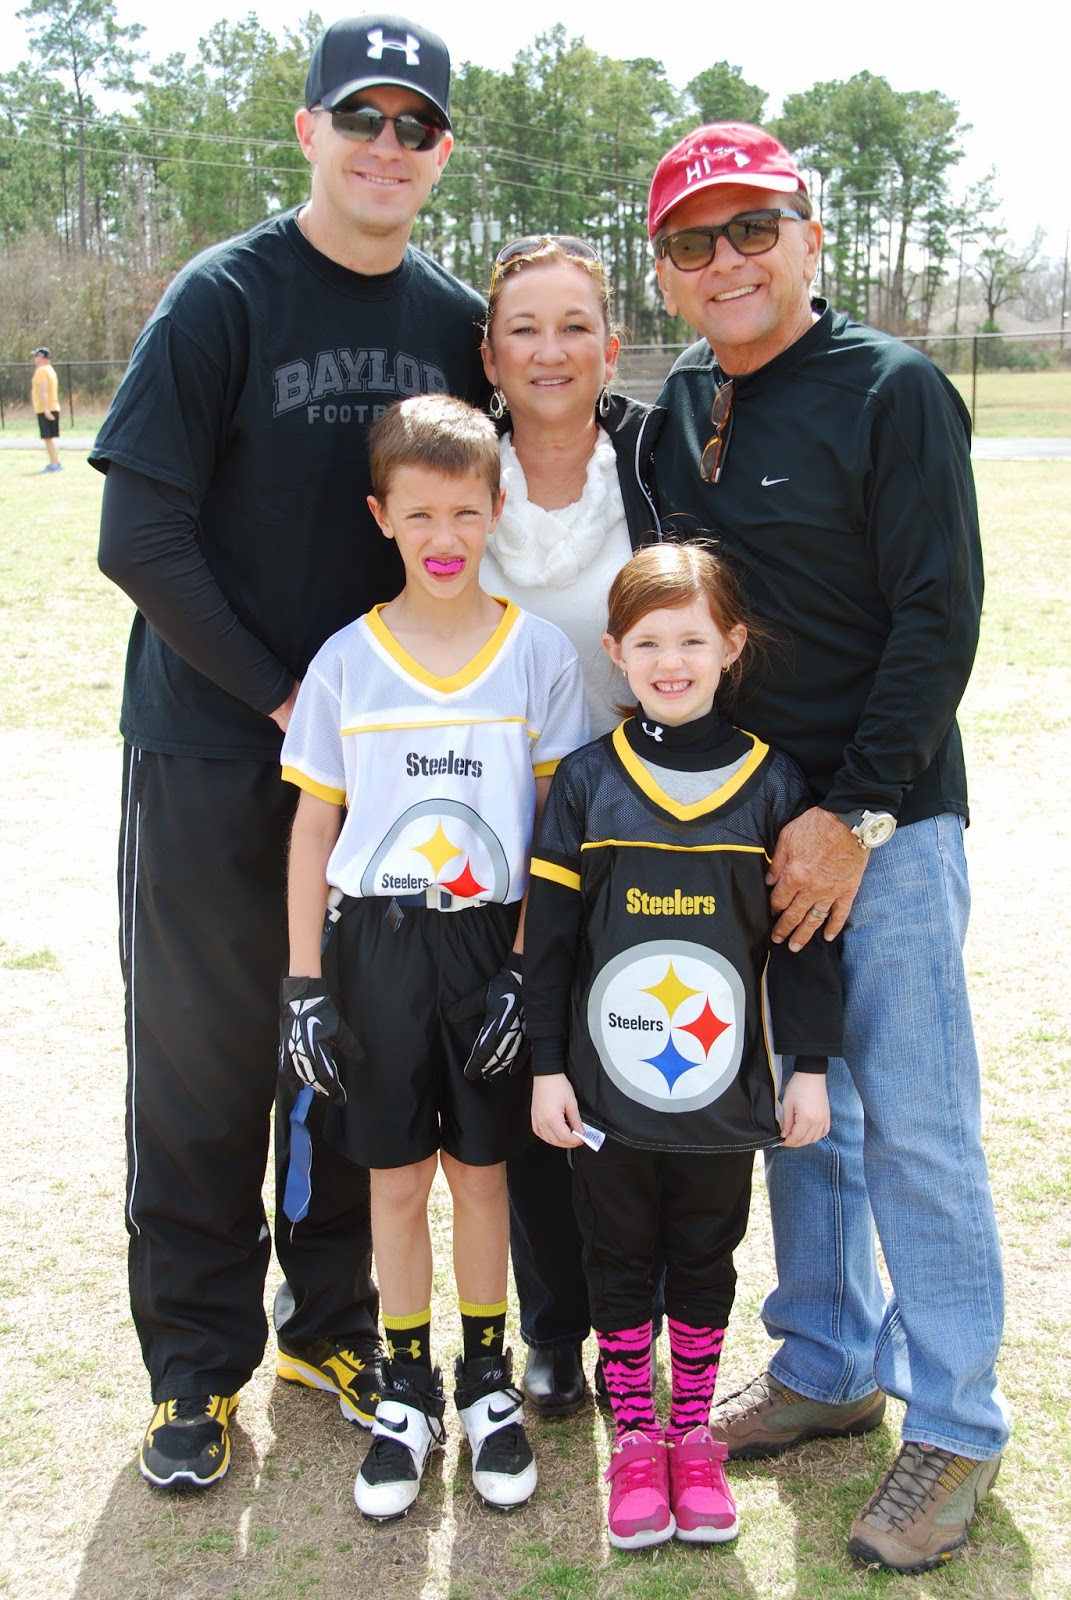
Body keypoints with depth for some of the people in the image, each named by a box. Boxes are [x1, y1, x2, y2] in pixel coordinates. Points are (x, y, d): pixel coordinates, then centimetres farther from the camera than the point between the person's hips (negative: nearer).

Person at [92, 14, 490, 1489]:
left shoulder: (454, 322, 7)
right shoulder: (223, 299, -7)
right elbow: (142, 539, -12)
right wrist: (283, 697, -12)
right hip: (212, 755, -4)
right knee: (202, 1063, 4)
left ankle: (333, 1326, 29)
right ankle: (198, 1364, 20)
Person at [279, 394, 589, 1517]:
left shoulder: (539, 655, -2)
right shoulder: (345, 662, -1)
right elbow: (313, 828, 2)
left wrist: (527, 968, -6)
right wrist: (304, 982, 0)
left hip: (493, 944, 0)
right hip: (377, 945, 1)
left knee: (480, 1168, 10)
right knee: (396, 1175, 9)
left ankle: (486, 1380, 29)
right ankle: (407, 1389, 27)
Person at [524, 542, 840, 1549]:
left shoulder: (771, 784, -4)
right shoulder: (586, 783, -5)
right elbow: (548, 936, -1)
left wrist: (809, 1069, 1)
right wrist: (546, 1067, -2)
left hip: (724, 1093, 0)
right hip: (605, 1091, 0)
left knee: (705, 1260, 15)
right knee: (619, 1261, 13)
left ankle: (694, 1431, 33)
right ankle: (633, 1435, 29)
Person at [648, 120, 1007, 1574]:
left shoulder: (892, 389, -8)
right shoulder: (679, 409, 10)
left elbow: (939, 619, -12)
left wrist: (855, 815, -16)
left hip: (884, 823, -6)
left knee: (915, 1126, 0)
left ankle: (954, 1427, 15)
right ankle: (829, 1368, 31)